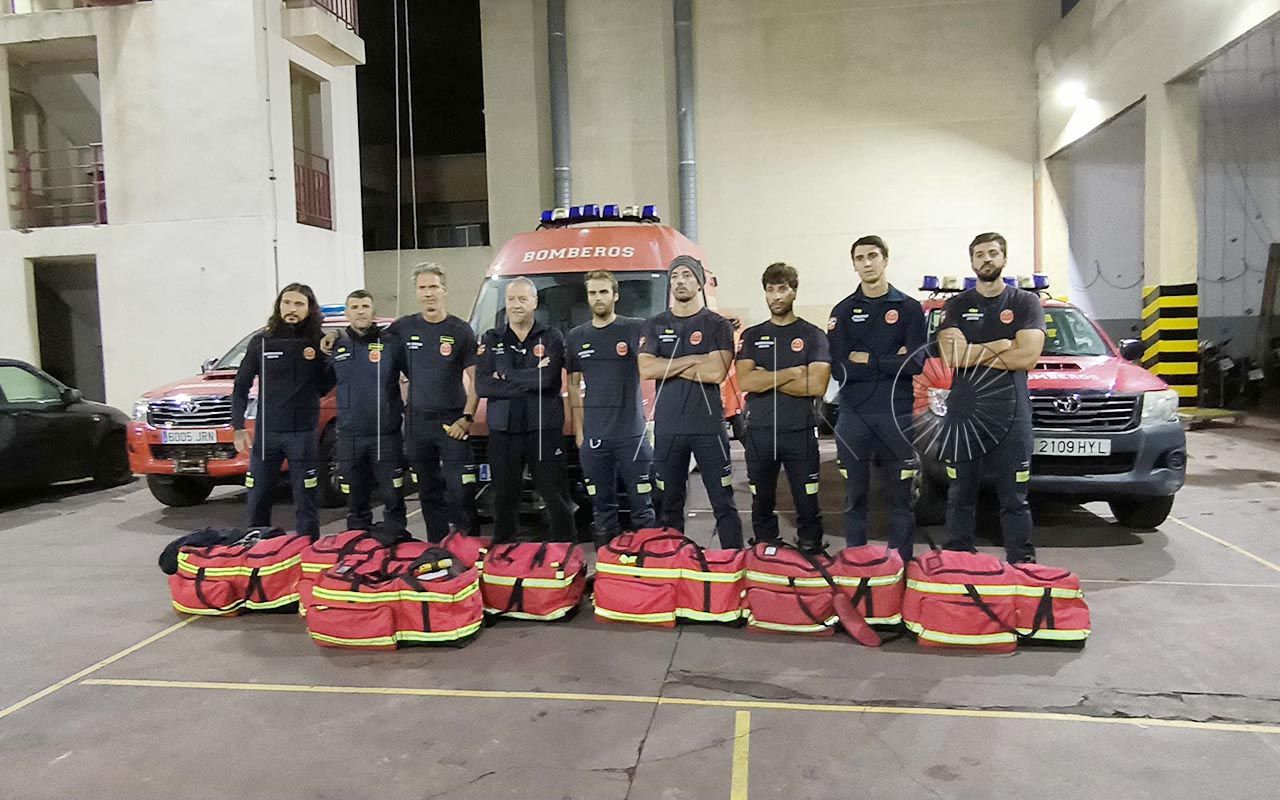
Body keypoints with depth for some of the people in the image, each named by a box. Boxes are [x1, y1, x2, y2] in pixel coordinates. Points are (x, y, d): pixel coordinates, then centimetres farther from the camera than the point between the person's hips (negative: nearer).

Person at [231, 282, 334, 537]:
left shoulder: (318, 343, 2)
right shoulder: (261, 341, 5)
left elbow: (326, 385, 6)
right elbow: (241, 387, 9)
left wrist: (327, 356, -9)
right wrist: (239, 428, 1)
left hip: (303, 433, -1)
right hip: (265, 432, 2)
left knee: (305, 503, 2)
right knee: (258, 502, 9)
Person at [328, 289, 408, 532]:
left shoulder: (391, 344, 0)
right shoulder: (336, 346, 8)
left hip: (386, 436, -3)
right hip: (349, 437, 3)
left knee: (393, 498, 2)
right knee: (356, 502, 11)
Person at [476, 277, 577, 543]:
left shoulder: (551, 337, 4)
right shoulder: (491, 339, 10)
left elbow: (546, 377, -15)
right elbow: (482, 385, -3)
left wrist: (505, 375, -6)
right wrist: (528, 381, -10)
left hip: (544, 429, -2)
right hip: (502, 430, 2)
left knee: (556, 496, 1)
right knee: (504, 499, 10)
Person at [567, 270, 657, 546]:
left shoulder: (636, 329, 0)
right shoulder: (576, 337, 12)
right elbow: (574, 386, 15)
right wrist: (578, 431, 10)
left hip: (632, 435, -3)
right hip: (593, 438, 3)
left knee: (642, 505, 0)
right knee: (602, 507, 11)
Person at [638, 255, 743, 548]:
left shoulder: (717, 325, 4)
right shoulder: (654, 326, 12)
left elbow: (716, 372, -11)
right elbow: (646, 370, -4)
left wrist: (669, 366, -6)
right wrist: (693, 360, -6)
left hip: (708, 425, -2)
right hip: (667, 428, 3)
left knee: (723, 503, 0)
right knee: (669, 505, 9)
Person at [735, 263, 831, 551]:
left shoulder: (813, 335, 3)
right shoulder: (752, 336, 10)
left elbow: (816, 385, -11)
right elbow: (745, 382, -5)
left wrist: (766, 379, -8)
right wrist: (791, 372, -10)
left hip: (800, 433, -2)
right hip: (759, 433, 2)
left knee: (808, 506, 1)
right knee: (761, 506, 10)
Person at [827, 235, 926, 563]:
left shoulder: (909, 308, 6)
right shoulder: (843, 311, 8)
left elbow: (915, 362, -7)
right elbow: (839, 369, -4)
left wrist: (866, 360, -7)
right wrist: (889, 363, -7)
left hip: (897, 416, -1)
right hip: (853, 416, 1)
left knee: (900, 499, 3)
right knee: (854, 499, 7)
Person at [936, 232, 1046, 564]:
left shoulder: (1026, 303, 7)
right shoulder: (956, 306, 10)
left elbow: (1028, 356, -9)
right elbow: (951, 356, -6)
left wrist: (972, 353, -8)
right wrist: (1001, 345, -6)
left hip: (1011, 415, -1)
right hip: (962, 414, 2)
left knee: (1014, 498, 1)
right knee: (960, 496, 7)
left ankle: (1022, 564, 8)